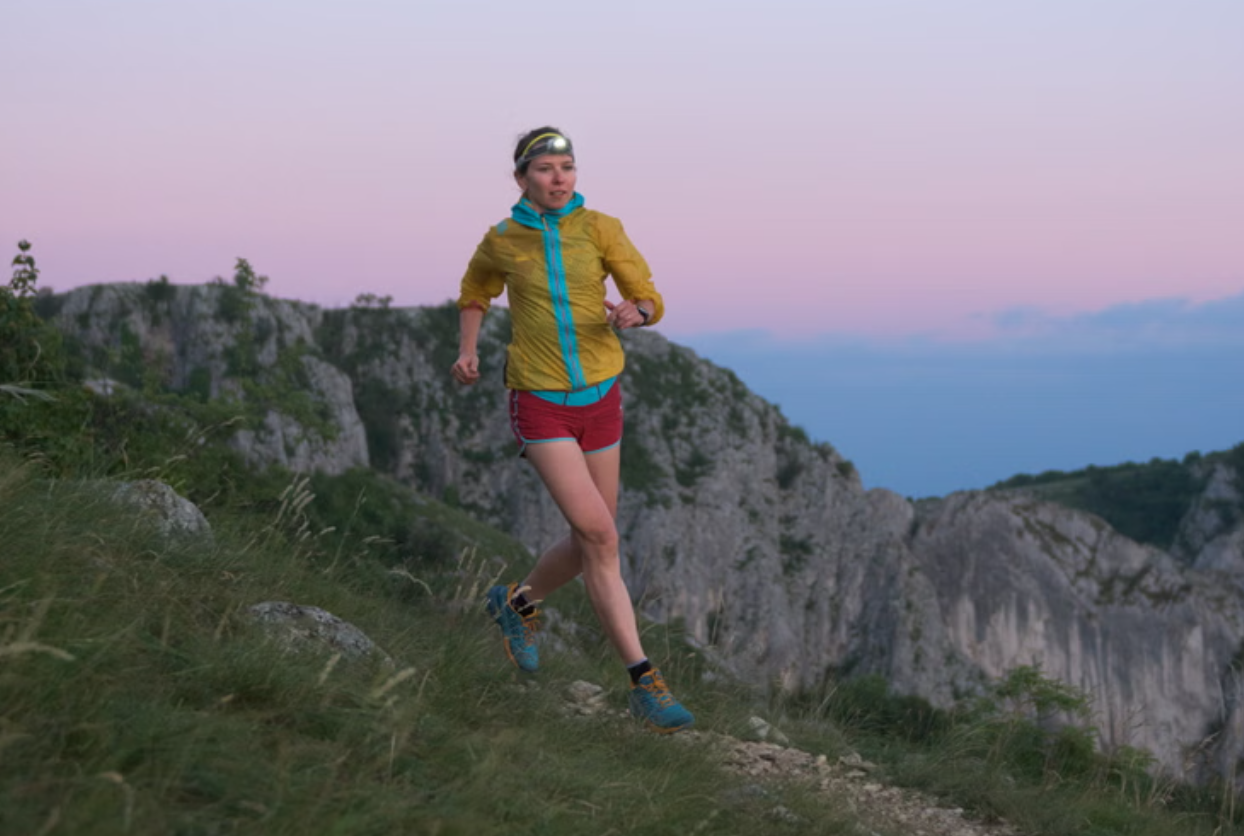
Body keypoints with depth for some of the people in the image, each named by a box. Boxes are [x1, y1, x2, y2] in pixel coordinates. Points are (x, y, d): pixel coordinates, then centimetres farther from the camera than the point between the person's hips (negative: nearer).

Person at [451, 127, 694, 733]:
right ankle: (644, 683, -12)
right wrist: (467, 351, 5)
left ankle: (517, 603, 43)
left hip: (599, 399, 3)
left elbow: (651, 300, -5)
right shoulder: (501, 242, -2)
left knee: (589, 544, 12)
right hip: (540, 405, -3)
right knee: (600, 537, -16)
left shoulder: (600, 229, -2)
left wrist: (634, 312, -28)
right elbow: (474, 294, 19)